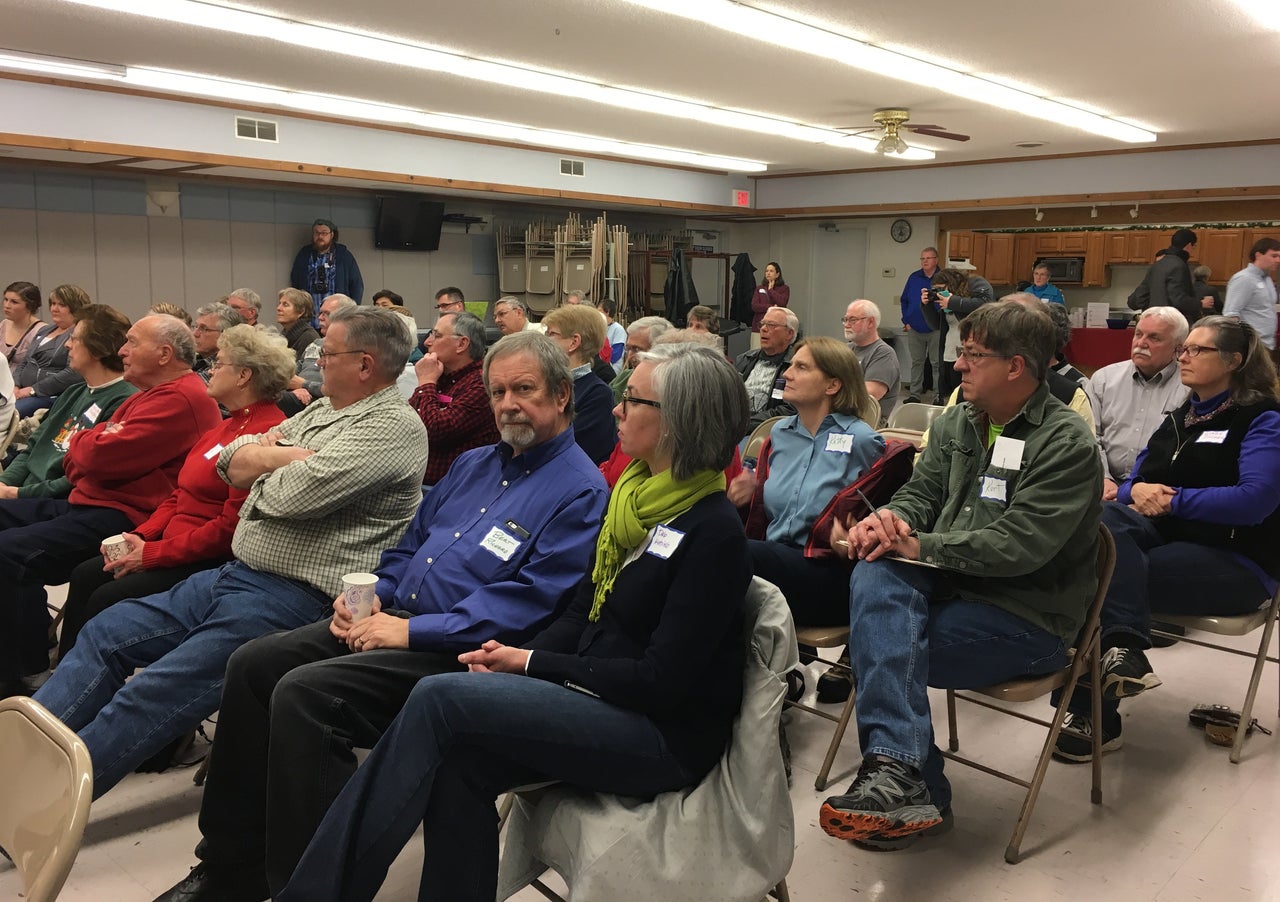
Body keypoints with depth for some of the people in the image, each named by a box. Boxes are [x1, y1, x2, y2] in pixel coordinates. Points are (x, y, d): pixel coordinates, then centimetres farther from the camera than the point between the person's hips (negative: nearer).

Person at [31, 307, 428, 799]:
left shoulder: (395, 426, -13)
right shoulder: (322, 409, 17)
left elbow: (297, 493, -23)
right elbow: (233, 461, 12)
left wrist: (264, 458, -1)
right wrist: (289, 454, -7)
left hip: (295, 598, -10)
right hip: (235, 575, 10)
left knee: (152, 698, -15)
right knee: (105, 633, 7)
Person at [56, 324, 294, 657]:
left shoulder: (265, 430, -19)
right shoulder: (225, 426, 16)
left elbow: (232, 526, -23)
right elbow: (180, 496, 18)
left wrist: (153, 553, -17)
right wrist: (139, 537, 2)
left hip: (213, 558, -10)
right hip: (175, 545, 10)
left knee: (107, 599, -15)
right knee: (85, 576, 4)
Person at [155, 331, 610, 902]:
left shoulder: (579, 491, -11)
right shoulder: (474, 464, 18)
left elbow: (526, 602, -20)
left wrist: (413, 631, -19)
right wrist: (371, 596, 3)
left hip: (456, 652, -9)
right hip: (392, 620, 9)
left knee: (302, 693, -25)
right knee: (253, 664, -2)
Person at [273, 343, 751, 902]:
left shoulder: (714, 532, -17)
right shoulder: (634, 495, 7)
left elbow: (661, 681, -19)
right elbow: (583, 614, 13)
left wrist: (534, 663, -13)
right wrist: (517, 658, -6)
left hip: (663, 733, -7)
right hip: (597, 697, 7)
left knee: (439, 699, -19)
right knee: (458, 764, -18)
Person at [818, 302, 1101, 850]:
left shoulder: (1066, 443, -11)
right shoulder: (956, 425, 13)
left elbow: (1020, 544, -21)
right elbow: (920, 493, 11)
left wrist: (919, 546, -21)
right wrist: (887, 519, -13)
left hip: (1025, 616, -6)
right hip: (949, 585, 6)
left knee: (875, 648, -26)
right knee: (874, 578, -28)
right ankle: (897, 771, -30)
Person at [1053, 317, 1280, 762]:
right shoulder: (1179, 418, 21)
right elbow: (1132, 484, 16)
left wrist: (1173, 500, -17)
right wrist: (1137, 493, -8)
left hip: (1234, 561, -6)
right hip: (1161, 536, 6)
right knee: (1104, 518, -29)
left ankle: (1094, 713, -24)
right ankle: (1125, 649, -40)